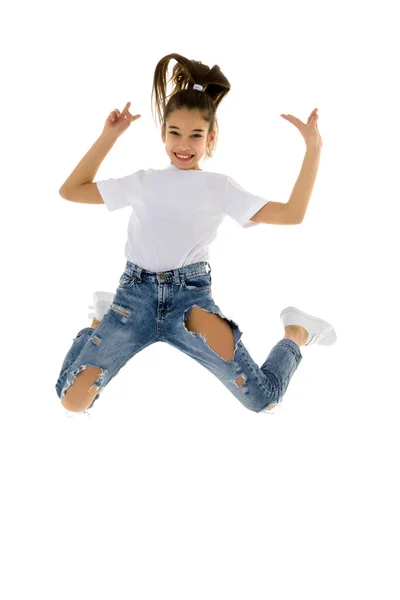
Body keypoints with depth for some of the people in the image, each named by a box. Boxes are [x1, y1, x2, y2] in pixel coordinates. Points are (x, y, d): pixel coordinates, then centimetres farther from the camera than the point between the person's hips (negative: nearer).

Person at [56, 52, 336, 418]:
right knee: (73, 402, -13)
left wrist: (313, 148, -6)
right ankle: (102, 319, 18)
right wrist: (108, 137, 10)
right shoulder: (142, 183, 10)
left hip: (191, 298, -1)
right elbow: (70, 191, 14)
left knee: (263, 400, -16)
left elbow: (292, 214, -2)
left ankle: (297, 333, 19)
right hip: (136, 295, 2)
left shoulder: (221, 188, 6)